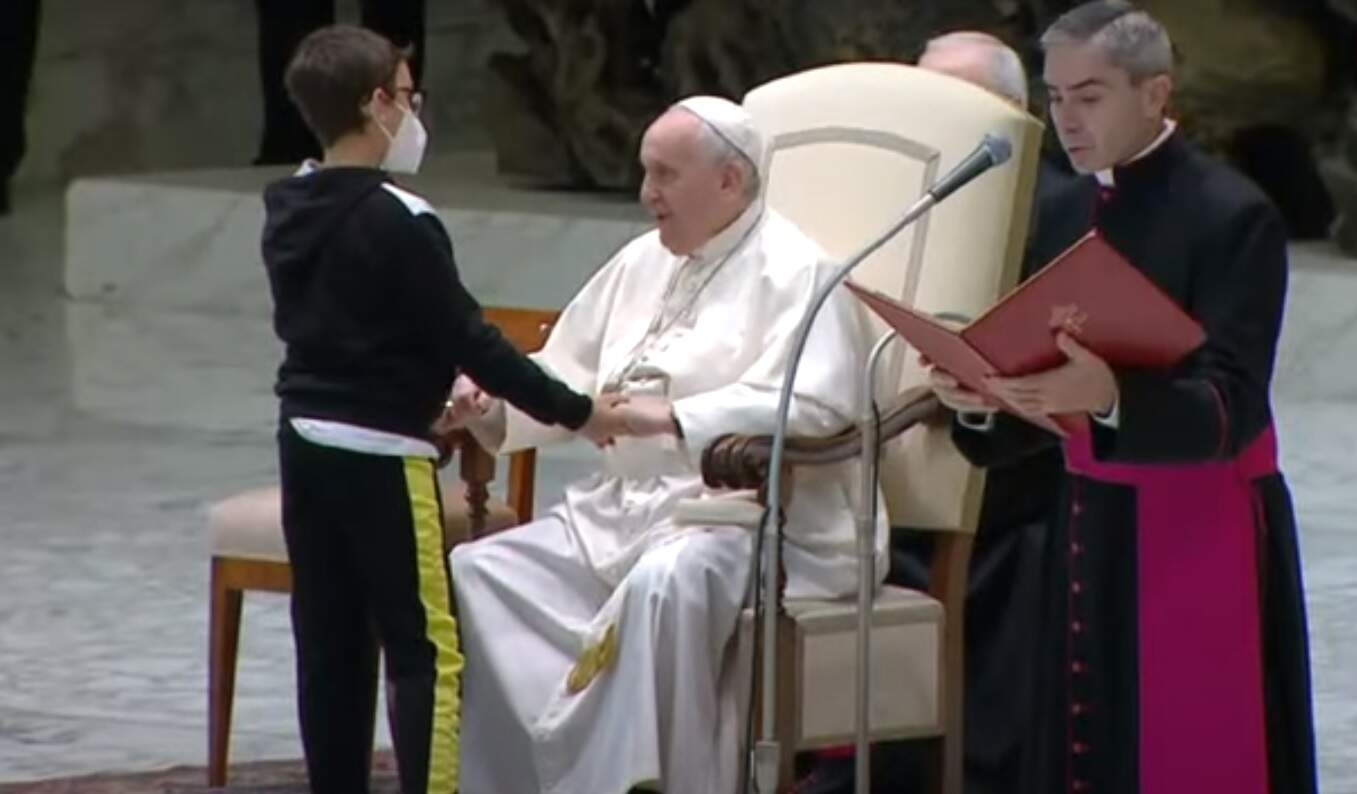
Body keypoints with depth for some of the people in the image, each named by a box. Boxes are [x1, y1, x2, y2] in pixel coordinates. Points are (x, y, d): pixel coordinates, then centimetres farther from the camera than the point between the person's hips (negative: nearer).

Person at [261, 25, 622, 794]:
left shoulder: (289, 212, 7)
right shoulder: (397, 221, -17)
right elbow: (468, 336, -15)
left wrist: (427, 390, 26)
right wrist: (575, 411, -7)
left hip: (305, 438, 8)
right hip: (379, 453, -8)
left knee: (330, 643, 11)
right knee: (427, 647, -5)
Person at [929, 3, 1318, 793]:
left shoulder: (1232, 216, -10)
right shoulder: (1068, 214, 10)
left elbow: (1231, 407, -18)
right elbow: (1045, 401, 12)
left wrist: (1109, 396, -34)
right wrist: (984, 401, -10)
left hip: (1202, 538, -6)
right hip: (1093, 528, 6)